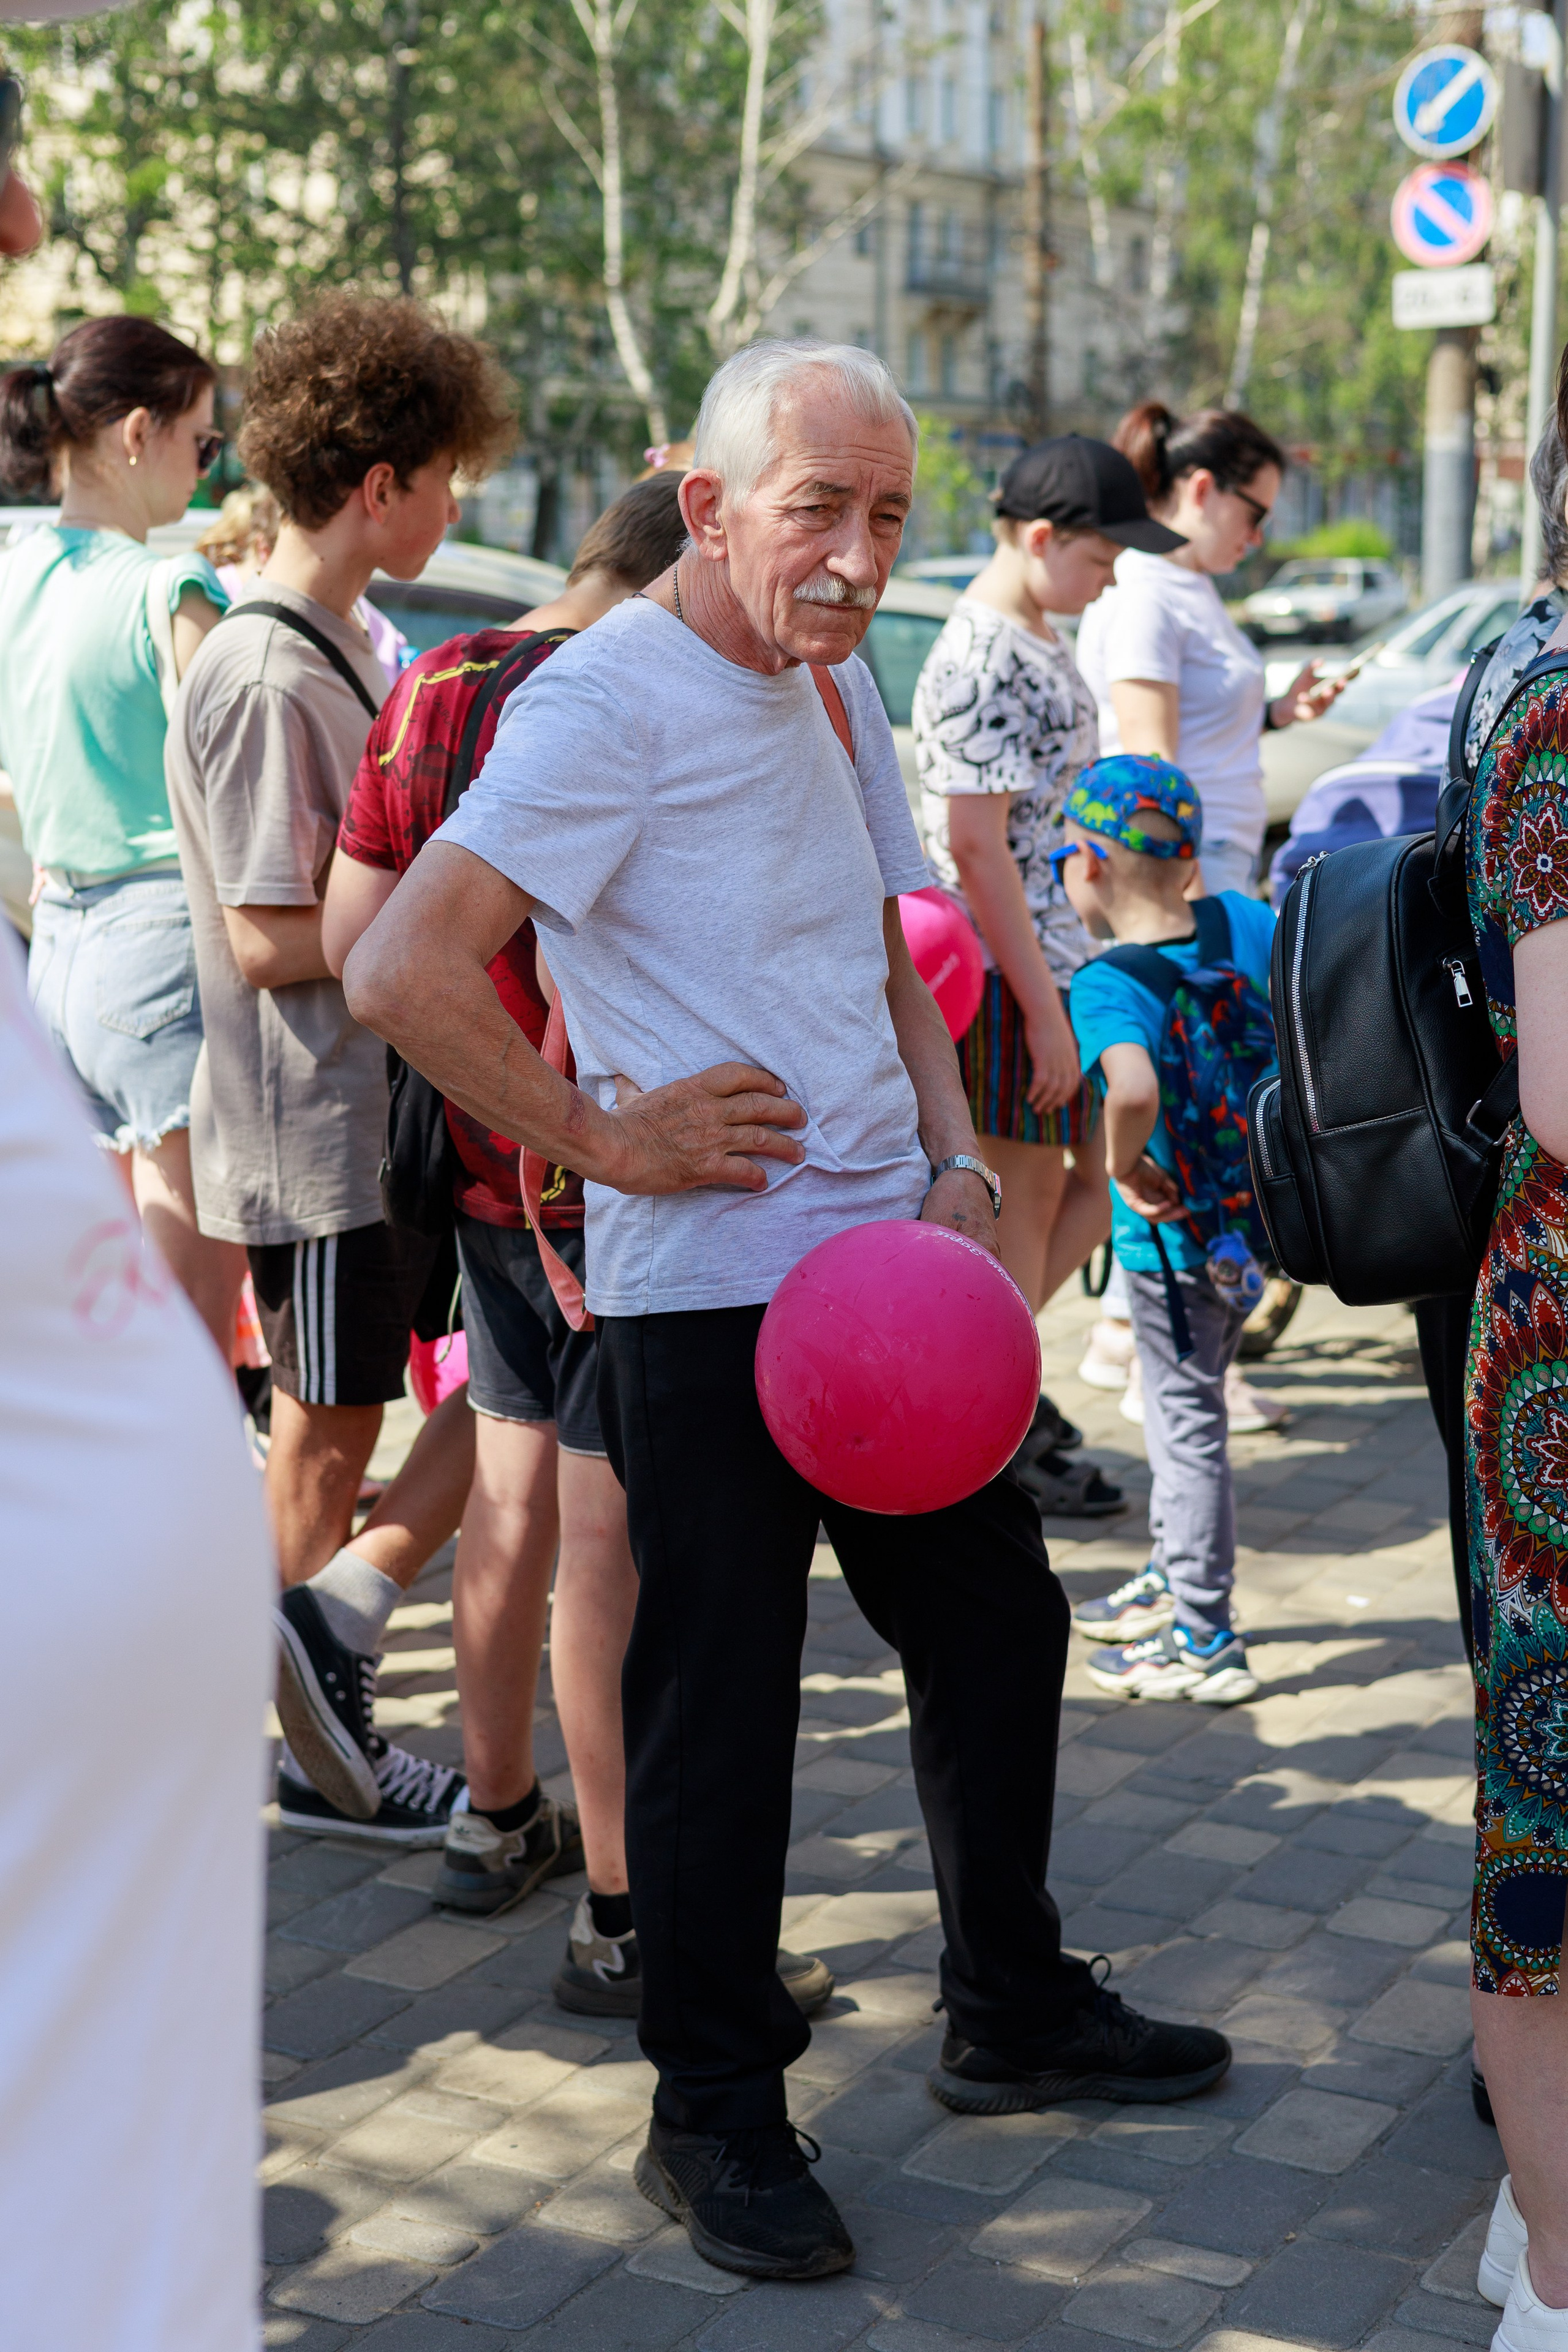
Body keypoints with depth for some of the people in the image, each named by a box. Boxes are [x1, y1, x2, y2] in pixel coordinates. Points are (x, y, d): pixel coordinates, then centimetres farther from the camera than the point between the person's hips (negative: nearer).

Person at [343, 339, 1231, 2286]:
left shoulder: (835, 685, 13)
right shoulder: (611, 698, -14)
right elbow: (402, 975, -24)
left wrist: (951, 1162, 6)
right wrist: (610, 1142, -17)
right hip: (706, 1293, -8)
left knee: (996, 1620, 16)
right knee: (718, 1706, 1)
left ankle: (1013, 2014, 35)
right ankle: (715, 2120, 18)